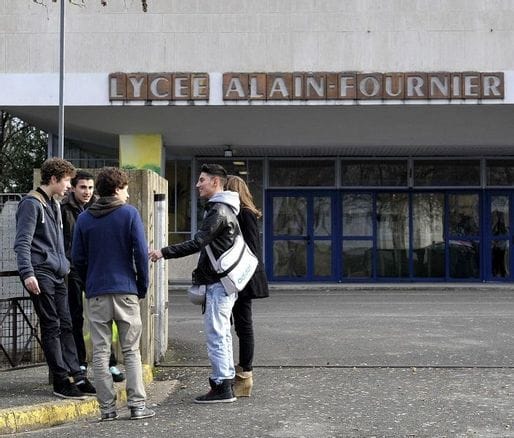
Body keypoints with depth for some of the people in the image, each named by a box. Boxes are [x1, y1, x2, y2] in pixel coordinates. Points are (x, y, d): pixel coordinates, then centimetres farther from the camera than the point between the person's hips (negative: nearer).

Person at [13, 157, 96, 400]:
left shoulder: (54, 205, 19)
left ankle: (76, 377, 12)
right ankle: (62, 382, -1)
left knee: (65, 326, 8)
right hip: (41, 275, -9)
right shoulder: (31, 203, -8)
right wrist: (27, 273, -24)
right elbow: (22, 242, -15)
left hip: (57, 275, 9)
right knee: (51, 328, -5)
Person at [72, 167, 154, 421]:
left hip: (96, 294, 2)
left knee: (100, 353, 5)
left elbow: (77, 258, 5)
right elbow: (141, 252, -6)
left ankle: (107, 408, 5)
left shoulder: (84, 219, 6)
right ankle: (137, 405, 2)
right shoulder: (129, 213, -2)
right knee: (131, 352, 5)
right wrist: (142, 286, 3)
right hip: (125, 291, -2)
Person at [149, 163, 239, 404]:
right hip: (222, 280, 11)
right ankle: (226, 382, 20)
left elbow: (197, 243, -23)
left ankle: (222, 387, -5)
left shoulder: (218, 210, -14)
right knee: (221, 334, 14)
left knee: (216, 334, -8)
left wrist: (163, 252, -22)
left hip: (218, 282, -11)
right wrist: (201, 273, 19)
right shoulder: (223, 209, 19)